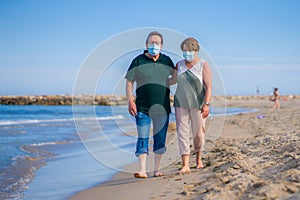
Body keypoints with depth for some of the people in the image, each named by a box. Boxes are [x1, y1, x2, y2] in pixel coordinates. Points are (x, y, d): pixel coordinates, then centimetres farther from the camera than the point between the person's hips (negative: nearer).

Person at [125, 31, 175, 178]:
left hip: (162, 107, 3)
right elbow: (129, 82, 0)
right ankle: (142, 170, -7)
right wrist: (130, 100, -12)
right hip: (142, 108, -3)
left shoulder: (166, 61, 8)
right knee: (142, 139, -6)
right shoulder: (138, 61, 0)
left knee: (160, 139, 8)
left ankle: (157, 169, 18)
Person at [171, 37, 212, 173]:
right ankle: (185, 165, -8)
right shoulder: (179, 65, 7)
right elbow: (173, 80, 23)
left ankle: (198, 158, 31)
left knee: (198, 133, 5)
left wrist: (206, 104, -18)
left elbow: (208, 87, -9)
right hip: (181, 104, 3)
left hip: (197, 104, -3)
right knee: (182, 132, -6)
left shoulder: (203, 65, -4)